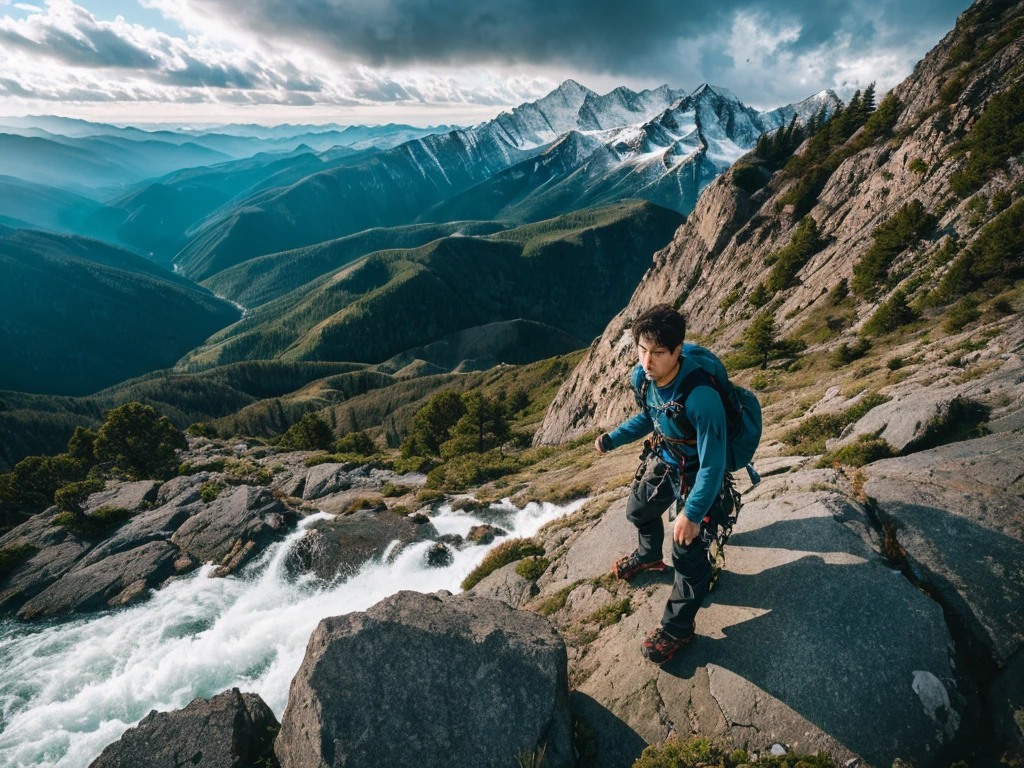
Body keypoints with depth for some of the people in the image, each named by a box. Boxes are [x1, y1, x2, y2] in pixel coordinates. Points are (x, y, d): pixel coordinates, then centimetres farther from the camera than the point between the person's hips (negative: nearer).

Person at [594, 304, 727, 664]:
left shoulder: (700, 396, -39)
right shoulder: (641, 377, -16)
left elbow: (713, 463, -30)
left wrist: (693, 513, -27)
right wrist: (612, 438, 0)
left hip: (697, 475, -7)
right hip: (662, 461, 7)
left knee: (689, 554, 0)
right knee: (639, 511, 29)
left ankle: (678, 628, 26)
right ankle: (649, 556, 64)